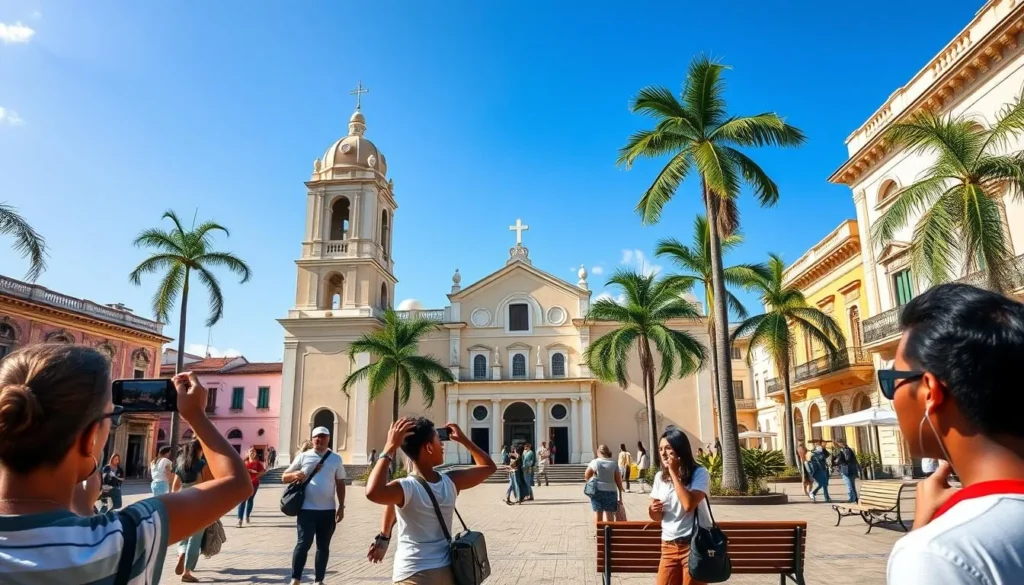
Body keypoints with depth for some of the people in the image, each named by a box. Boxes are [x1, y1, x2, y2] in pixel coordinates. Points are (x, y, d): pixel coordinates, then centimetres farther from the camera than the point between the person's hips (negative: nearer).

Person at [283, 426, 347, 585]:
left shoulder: (336, 459, 5)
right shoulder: (303, 456, 2)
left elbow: (340, 483, 9)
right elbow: (284, 477, 7)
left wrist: (341, 506, 3)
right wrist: (295, 475, -16)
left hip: (328, 510, 2)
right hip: (307, 509, -2)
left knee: (323, 546, 10)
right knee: (303, 543, -5)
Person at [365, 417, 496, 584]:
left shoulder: (405, 488, -18)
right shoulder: (452, 481, -7)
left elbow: (373, 493, -40)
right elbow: (489, 467, 9)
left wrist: (389, 448, -31)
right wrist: (463, 439, 9)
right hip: (448, 572, 4)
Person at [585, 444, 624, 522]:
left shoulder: (594, 462, -2)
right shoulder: (613, 464, 1)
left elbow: (586, 477, 0)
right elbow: (618, 481, -1)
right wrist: (620, 496, 4)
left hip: (597, 490, 0)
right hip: (610, 491, 0)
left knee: (598, 512, 10)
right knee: (609, 513, 2)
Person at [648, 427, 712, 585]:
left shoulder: (699, 473, -10)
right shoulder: (660, 477, 8)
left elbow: (689, 504, -27)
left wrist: (674, 472, -19)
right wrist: (653, 510, -10)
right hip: (669, 546, 5)